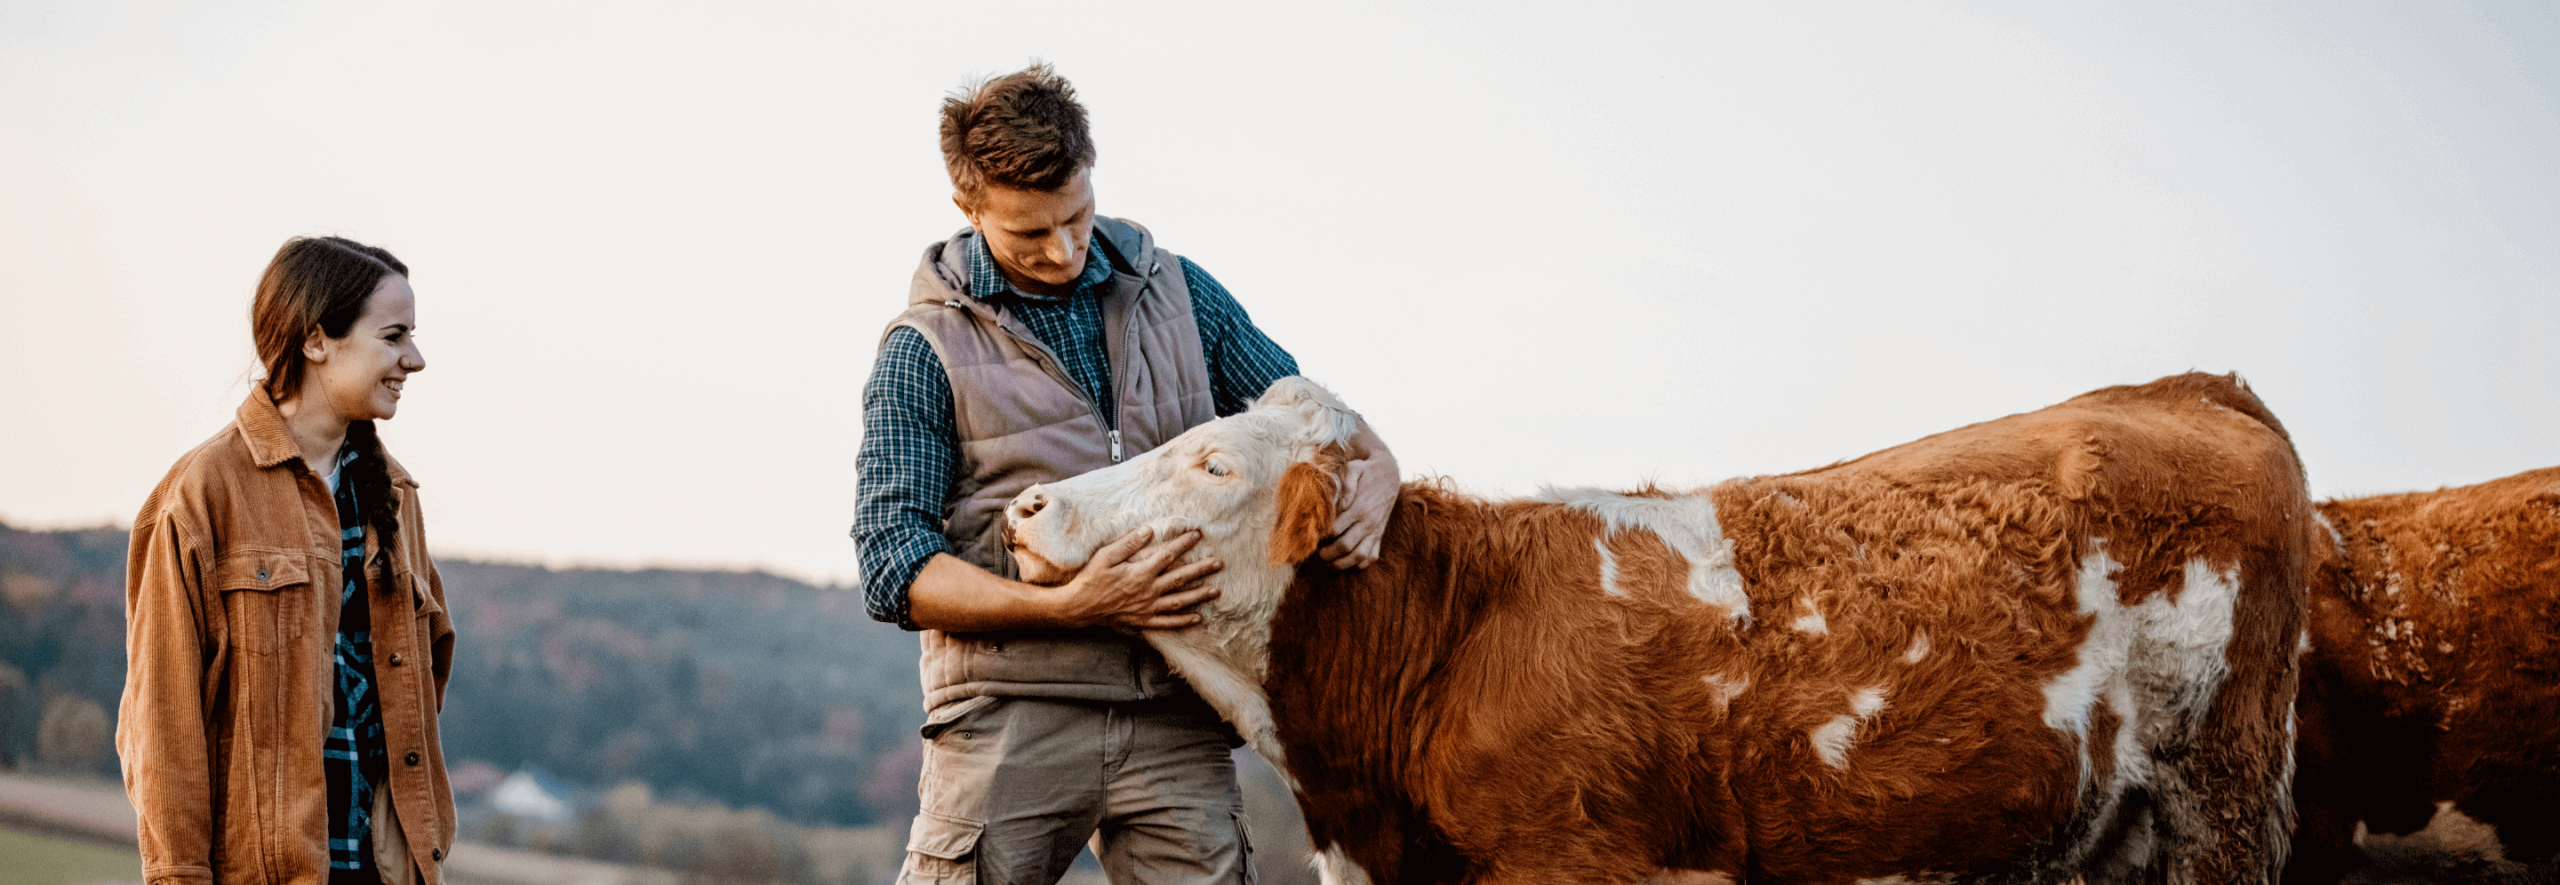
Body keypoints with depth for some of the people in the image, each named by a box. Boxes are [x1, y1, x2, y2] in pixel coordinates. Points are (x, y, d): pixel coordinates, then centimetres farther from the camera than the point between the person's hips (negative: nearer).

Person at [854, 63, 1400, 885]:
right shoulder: (925, 351, 0)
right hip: (1010, 718, -3)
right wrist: (1068, 606, -20)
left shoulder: (1178, 292, 11)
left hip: (1176, 721, 3)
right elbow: (894, 570, -7)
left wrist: (1374, 476, -3)